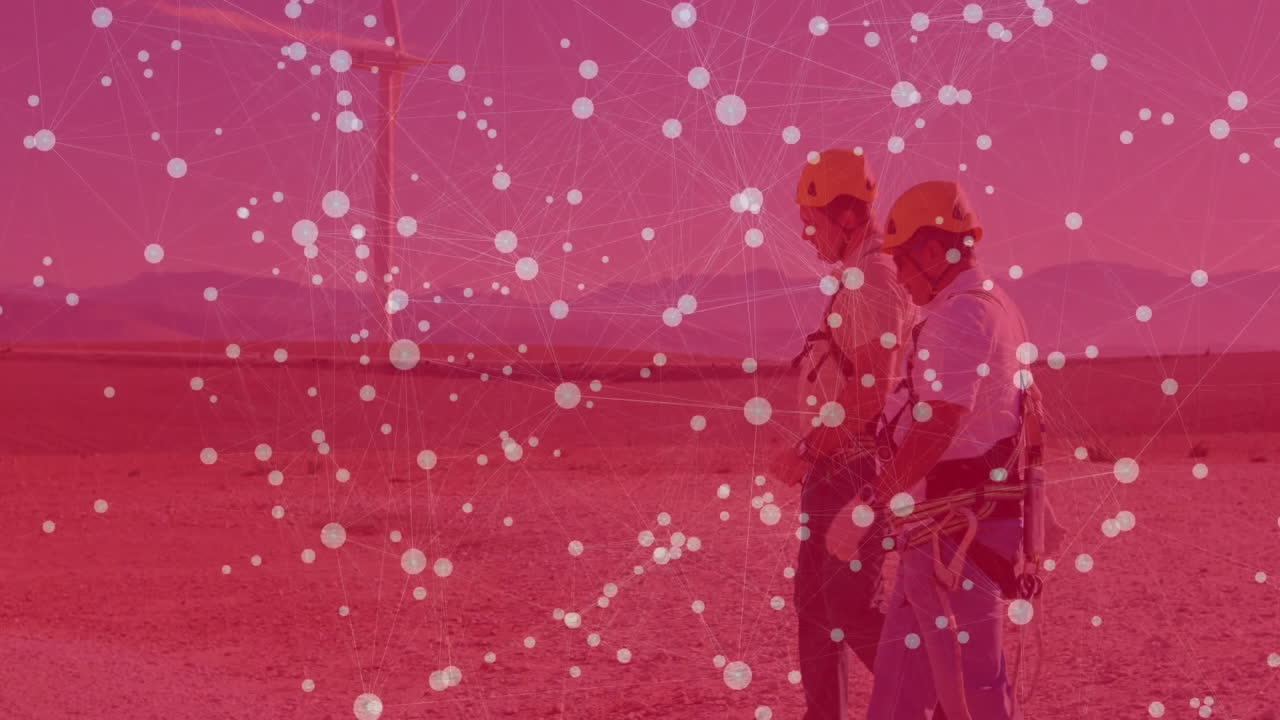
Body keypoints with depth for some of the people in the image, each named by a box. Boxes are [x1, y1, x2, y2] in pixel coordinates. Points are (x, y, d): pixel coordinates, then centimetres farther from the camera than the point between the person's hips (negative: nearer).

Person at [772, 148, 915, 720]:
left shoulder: (873, 280, -16)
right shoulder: (851, 278, 16)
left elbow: (871, 388, -23)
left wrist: (809, 448, -16)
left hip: (856, 468, -10)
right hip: (836, 468, 10)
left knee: (850, 608, -9)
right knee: (815, 604, 13)